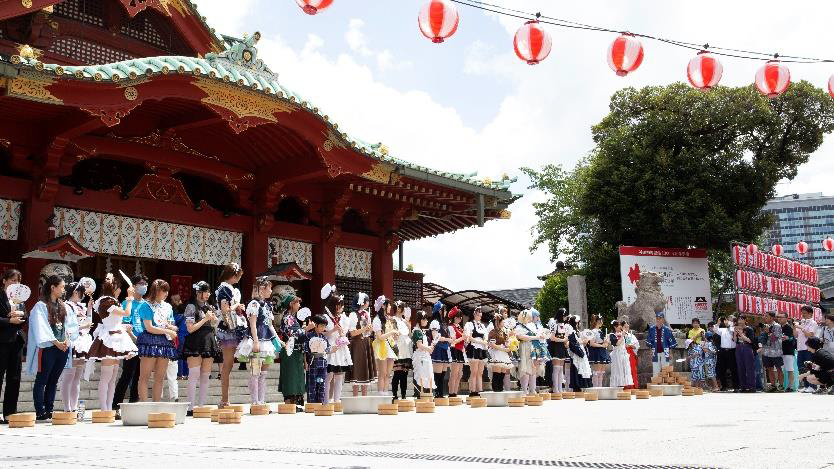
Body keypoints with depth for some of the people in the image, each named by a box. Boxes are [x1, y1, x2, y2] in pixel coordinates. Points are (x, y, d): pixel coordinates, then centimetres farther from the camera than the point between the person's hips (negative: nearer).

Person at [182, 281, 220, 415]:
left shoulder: (209, 307, 19)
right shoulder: (192, 307, -1)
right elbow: (190, 328, -8)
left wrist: (213, 319, 6)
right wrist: (205, 319, -8)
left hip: (209, 342, 7)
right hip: (195, 344, -7)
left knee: (205, 376, 5)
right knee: (194, 375, -11)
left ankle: (201, 405, 9)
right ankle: (191, 408, -11)